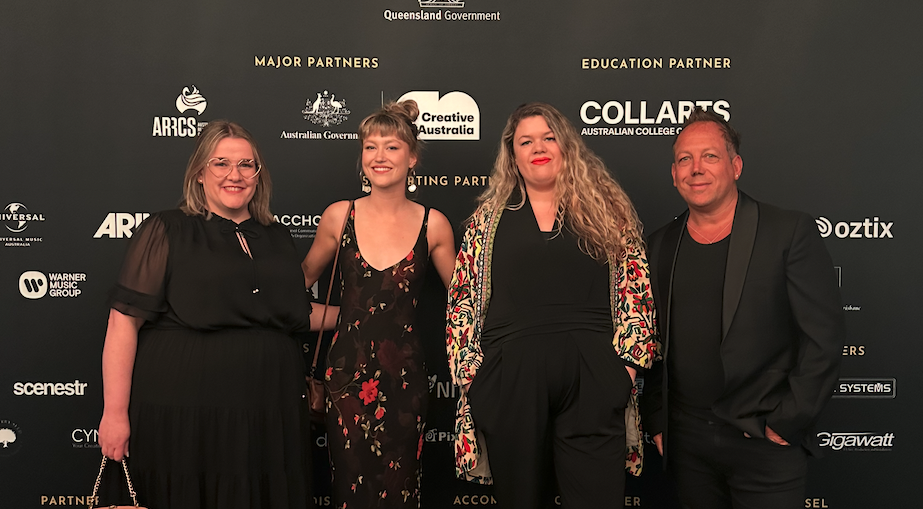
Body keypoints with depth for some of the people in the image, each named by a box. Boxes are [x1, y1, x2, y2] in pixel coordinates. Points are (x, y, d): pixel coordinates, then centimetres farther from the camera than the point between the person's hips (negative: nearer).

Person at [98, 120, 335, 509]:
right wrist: (115, 414, -12)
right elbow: (125, 321, -8)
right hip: (183, 415, -4)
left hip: (270, 414, 5)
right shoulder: (167, 231, -3)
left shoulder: (276, 238, 12)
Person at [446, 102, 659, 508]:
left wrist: (629, 359, -3)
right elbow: (463, 299, 10)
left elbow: (634, 288, 6)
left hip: (592, 379, -1)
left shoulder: (607, 208, 9)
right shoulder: (489, 216, 11)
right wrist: (468, 369, 3)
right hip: (509, 378, 1)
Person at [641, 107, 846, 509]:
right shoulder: (662, 244, 6)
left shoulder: (790, 232, -7)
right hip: (686, 441, 4)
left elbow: (823, 338, -9)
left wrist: (784, 424, -10)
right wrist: (657, 422, 7)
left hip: (765, 445, -3)